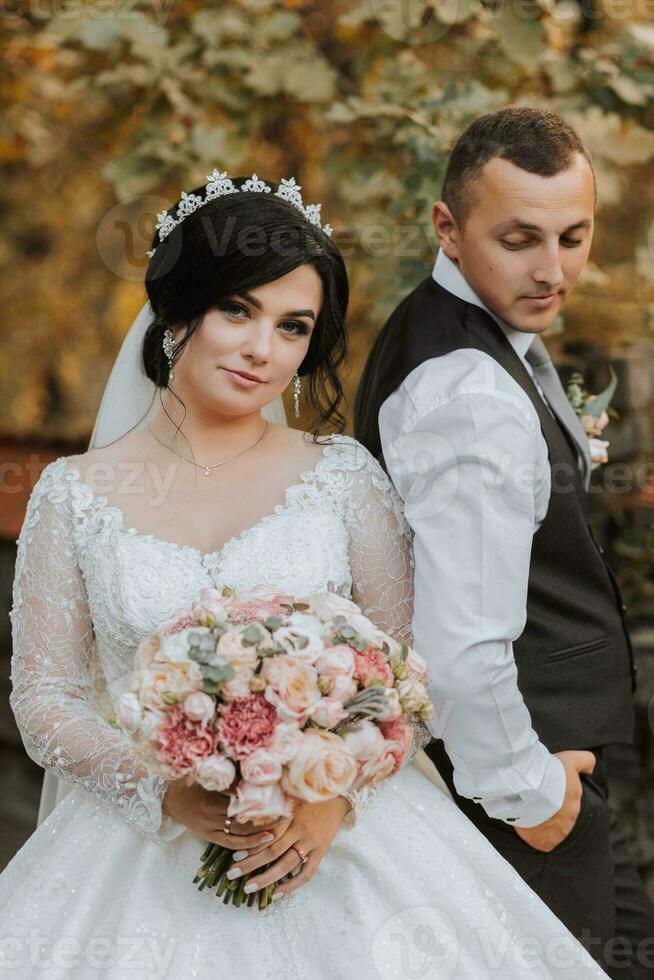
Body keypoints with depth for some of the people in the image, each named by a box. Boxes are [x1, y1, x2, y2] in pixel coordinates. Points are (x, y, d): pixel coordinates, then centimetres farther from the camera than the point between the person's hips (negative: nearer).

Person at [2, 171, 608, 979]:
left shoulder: (343, 476, 2)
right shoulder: (74, 496, 2)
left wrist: (336, 795, -15)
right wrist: (170, 794, -14)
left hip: (339, 834, 0)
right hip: (148, 852, 0)